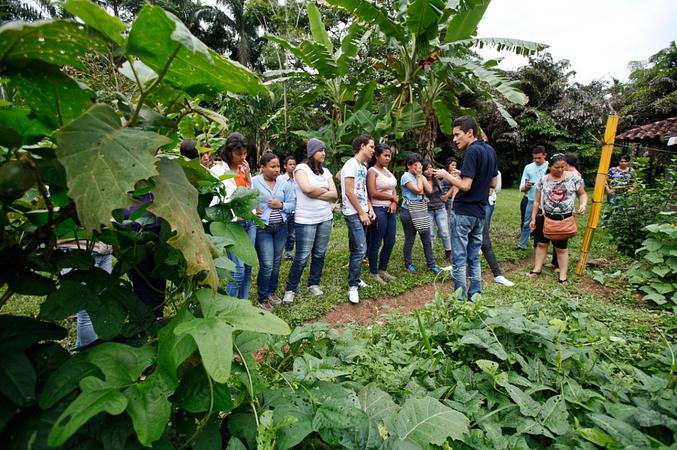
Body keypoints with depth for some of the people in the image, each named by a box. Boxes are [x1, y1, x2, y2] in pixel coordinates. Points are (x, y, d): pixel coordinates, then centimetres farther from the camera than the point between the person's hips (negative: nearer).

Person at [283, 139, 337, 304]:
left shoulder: (325, 171, 13)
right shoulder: (301, 168, -4)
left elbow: (334, 195, 3)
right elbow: (307, 188, -22)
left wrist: (315, 194, -10)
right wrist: (324, 191, -5)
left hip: (326, 218, 6)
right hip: (306, 220, -6)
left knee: (319, 254, 10)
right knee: (302, 257, -2)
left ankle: (314, 284, 27)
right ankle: (290, 289, 12)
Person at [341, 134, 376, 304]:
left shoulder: (363, 167, 15)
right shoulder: (351, 165, -12)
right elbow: (349, 192, -17)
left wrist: (370, 209, 7)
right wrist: (362, 213, -13)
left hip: (363, 213, 9)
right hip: (353, 214, -8)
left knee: (357, 249, 12)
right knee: (360, 249, -11)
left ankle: (354, 279, 23)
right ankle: (353, 286, -2)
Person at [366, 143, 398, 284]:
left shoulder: (387, 170, 15)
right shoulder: (372, 171, -9)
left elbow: (393, 189, 18)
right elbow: (373, 193, -18)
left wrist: (394, 202, -3)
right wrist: (393, 198, -8)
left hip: (390, 210, 8)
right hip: (378, 210, -8)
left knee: (390, 242, 11)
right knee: (376, 243, 0)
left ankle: (383, 270, 26)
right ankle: (373, 273, 13)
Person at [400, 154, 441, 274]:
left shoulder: (421, 177, 14)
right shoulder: (406, 176, -8)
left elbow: (429, 190, -1)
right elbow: (418, 190, -18)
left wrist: (421, 176, -1)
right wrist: (418, 176, -7)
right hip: (408, 212, -6)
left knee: (427, 240, 6)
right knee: (410, 240, 5)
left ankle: (431, 264, 15)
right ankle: (408, 264, 20)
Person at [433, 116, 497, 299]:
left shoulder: (472, 151, -15)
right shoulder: (490, 150, 11)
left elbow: (465, 186, -21)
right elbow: (493, 183, 16)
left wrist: (446, 175, -7)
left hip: (464, 212, -9)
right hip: (480, 212, 9)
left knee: (459, 260, -1)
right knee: (474, 258, 15)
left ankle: (460, 299, 5)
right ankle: (475, 296, 21)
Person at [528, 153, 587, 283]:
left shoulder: (573, 177, -3)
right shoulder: (543, 180, 2)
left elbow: (582, 194, 8)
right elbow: (537, 201, 7)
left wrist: (583, 204, -14)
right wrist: (533, 218, 5)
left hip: (564, 219, -2)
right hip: (544, 217, 2)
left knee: (561, 247, 5)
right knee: (541, 243, 9)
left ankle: (563, 275, 15)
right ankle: (537, 269, 21)